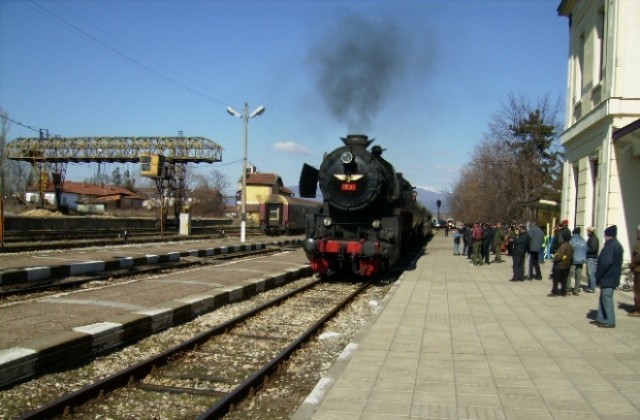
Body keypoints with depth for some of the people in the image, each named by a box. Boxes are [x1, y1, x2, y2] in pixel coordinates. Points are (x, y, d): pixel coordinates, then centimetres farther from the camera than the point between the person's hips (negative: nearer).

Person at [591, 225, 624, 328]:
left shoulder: (610, 245, -18)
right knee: (603, 298, 16)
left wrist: (598, 275, -15)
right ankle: (601, 319, 22)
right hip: (612, 276, 10)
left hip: (607, 277, -10)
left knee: (607, 298, -4)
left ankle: (610, 322, -1)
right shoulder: (617, 245, 14)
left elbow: (606, 262, -25)